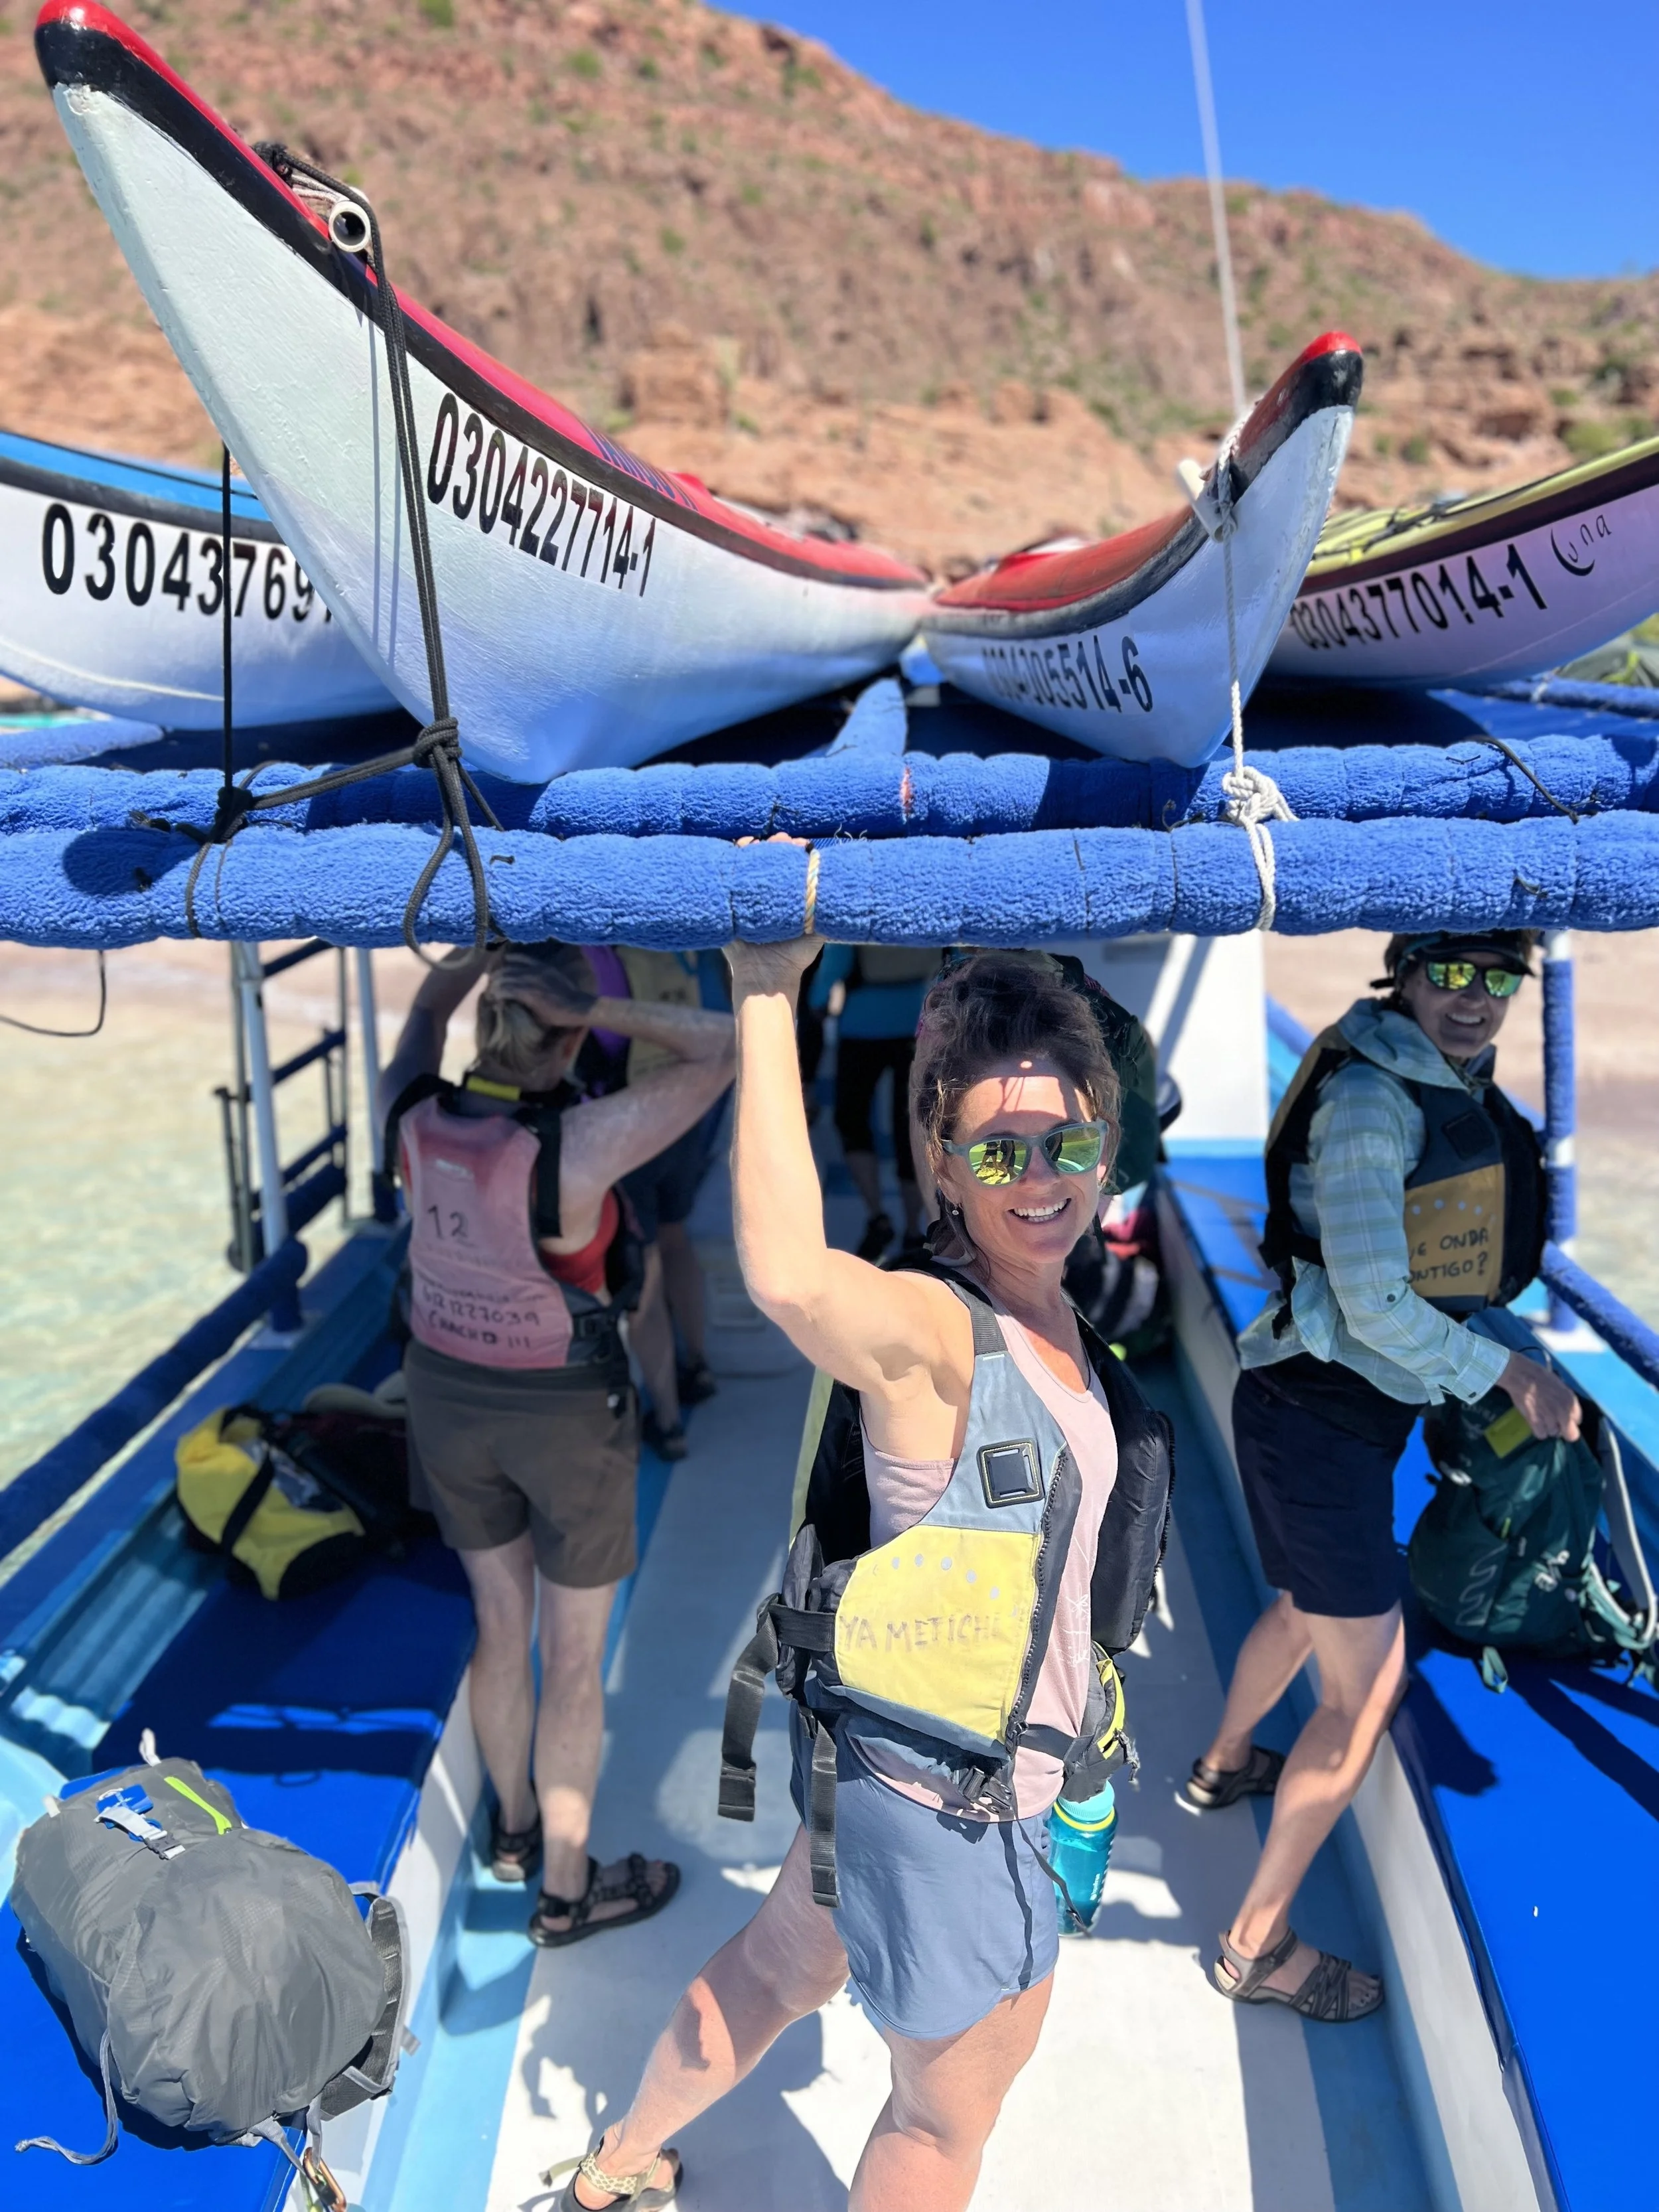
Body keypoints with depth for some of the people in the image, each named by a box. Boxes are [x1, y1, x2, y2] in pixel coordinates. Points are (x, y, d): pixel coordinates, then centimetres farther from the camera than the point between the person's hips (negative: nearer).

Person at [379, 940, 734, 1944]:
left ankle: (515, 1827, 47)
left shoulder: (414, 1118, -15)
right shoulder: (572, 1147, -31)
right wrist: (596, 1009, -31)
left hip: (449, 1393, 6)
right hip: (565, 1414, -5)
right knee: (576, 1658, 14)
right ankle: (567, 1891, 32)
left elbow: (427, 1012, 8)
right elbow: (725, 1045, -27)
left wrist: (479, 951, -9)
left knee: (501, 1624, 25)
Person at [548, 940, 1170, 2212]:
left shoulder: (1065, 1322, -3)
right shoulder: (933, 1331, -29)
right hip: (957, 1811, -8)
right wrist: (768, 994, -48)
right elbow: (789, 1275, -51)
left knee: (779, 1967, 29)